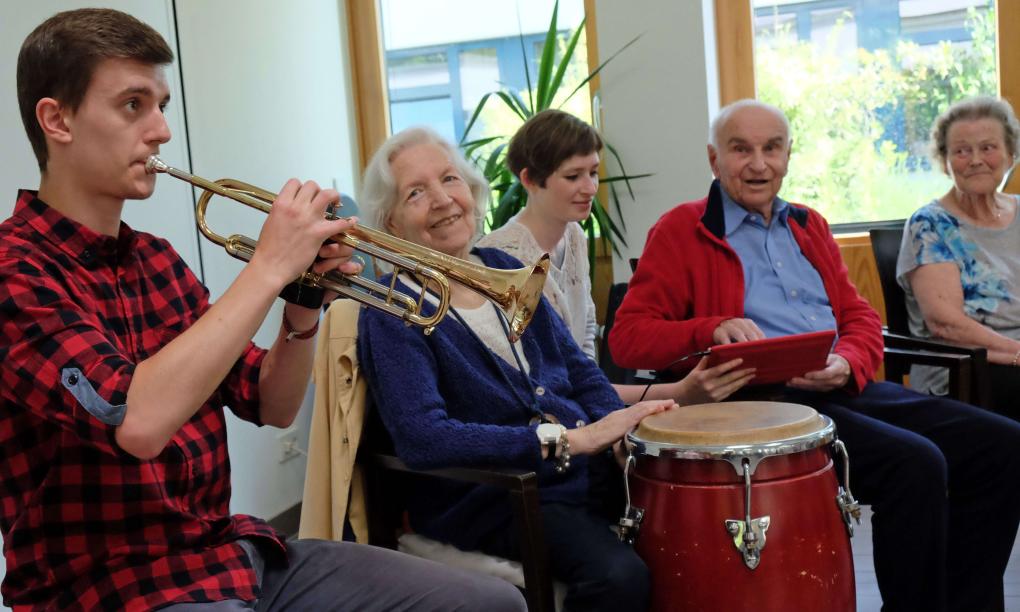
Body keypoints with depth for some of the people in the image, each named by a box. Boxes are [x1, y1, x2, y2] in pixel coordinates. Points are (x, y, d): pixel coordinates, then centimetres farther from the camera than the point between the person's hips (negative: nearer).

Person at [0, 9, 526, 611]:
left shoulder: (156, 261, 11)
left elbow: (272, 406, 12)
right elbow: (136, 421, -29)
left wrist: (302, 314, -7)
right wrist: (269, 269, -22)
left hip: (233, 552, 7)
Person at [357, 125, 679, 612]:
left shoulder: (504, 270, 11)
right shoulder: (392, 315, -10)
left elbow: (580, 373, 15)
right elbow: (421, 440, -25)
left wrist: (624, 435, -5)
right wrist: (567, 439, -27)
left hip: (587, 471, 7)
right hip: (491, 502, -7)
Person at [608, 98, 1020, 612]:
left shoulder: (808, 227, 23)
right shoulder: (681, 232, 3)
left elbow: (860, 315, 18)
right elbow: (627, 336, -5)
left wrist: (848, 364, -6)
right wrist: (711, 329, -22)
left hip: (847, 391, 7)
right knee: (915, 464, -28)